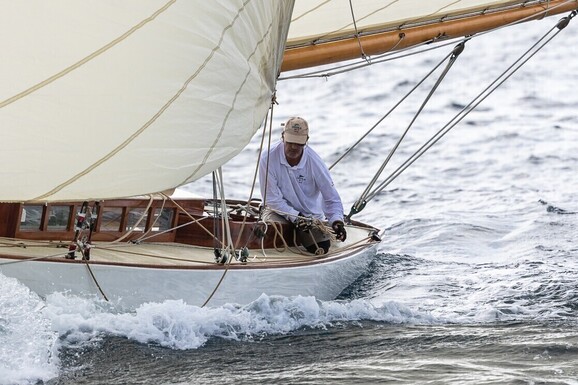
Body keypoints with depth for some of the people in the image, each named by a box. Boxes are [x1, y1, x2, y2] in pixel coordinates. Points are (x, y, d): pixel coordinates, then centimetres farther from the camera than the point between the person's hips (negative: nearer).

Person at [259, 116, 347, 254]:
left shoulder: (315, 162, -14)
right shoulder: (268, 159, -18)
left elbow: (332, 198, -9)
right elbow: (272, 199, -14)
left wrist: (336, 220, -27)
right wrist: (295, 216, -25)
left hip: (310, 213, 2)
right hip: (280, 211, -2)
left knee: (322, 247, -18)